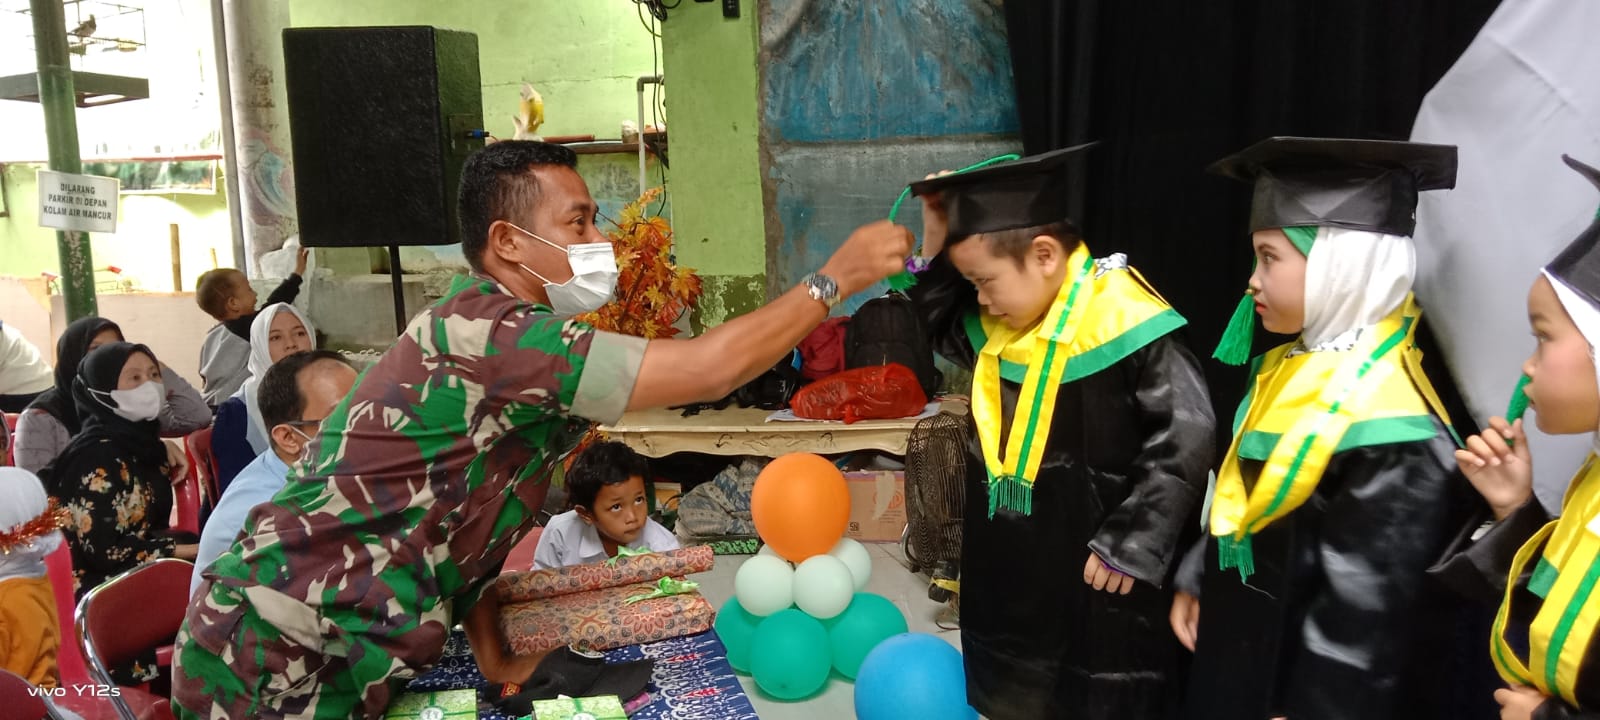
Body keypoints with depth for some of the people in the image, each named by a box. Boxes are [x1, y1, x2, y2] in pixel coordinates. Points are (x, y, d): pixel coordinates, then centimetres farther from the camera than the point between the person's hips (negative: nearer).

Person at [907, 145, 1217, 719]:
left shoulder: (1124, 322, -23)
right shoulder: (996, 323, 0)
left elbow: (1188, 435, -21)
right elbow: (942, 331, 18)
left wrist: (1132, 544, -19)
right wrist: (935, 248, 1)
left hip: (1096, 563, -7)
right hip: (1012, 558, 8)